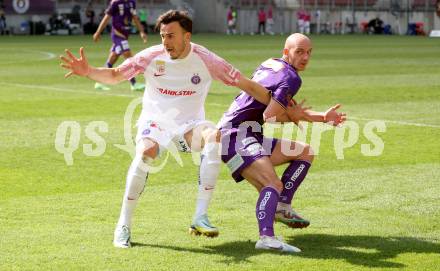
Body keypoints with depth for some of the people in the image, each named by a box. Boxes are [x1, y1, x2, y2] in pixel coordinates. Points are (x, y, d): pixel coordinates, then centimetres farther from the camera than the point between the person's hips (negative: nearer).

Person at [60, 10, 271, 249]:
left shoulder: (205, 59, -11)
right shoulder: (151, 56, -9)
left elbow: (248, 86, -6)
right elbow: (114, 75, 0)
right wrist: (88, 71, -19)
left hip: (189, 126, 0)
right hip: (155, 122, 0)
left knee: (214, 135, -33)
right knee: (146, 151, -35)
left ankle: (200, 218, -31)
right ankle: (123, 226, -20)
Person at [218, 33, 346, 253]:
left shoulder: (270, 65, 18)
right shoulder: (291, 78, -12)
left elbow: (290, 109, 24)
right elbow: (269, 116, -22)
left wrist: (322, 117, 15)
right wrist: (291, 116, -1)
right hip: (236, 135, -10)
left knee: (305, 152, 19)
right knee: (274, 185, -31)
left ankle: (282, 206, 14)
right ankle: (266, 237, -50)